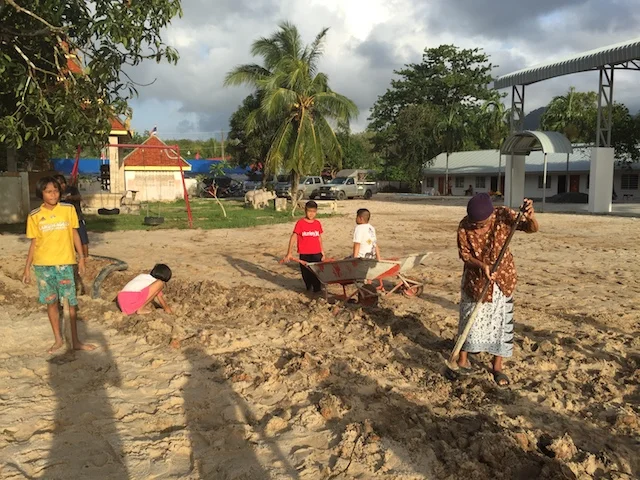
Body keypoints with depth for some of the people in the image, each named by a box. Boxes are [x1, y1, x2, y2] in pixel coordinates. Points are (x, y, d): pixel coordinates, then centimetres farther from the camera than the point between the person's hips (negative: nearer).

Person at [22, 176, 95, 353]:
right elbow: (34, 243, 5)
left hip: (65, 263, 0)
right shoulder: (35, 216, -1)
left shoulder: (68, 209, -2)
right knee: (51, 302, 9)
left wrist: (81, 258, 2)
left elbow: (74, 234, 5)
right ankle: (58, 340, 23)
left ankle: (75, 341, 14)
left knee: (71, 302, 2)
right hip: (43, 265, 1)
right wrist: (27, 268, 4)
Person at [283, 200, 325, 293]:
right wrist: (289, 253, -15)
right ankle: (308, 289, 32)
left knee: (317, 275, -2)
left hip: (316, 254, 2)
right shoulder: (300, 223, -7)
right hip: (304, 255, -2)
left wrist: (322, 251, 16)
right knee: (306, 275, 10)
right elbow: (293, 237, -9)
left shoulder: (318, 223, 4)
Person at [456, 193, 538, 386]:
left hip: (502, 277, 1)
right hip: (475, 279, -1)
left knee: (501, 321, 6)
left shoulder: (503, 216, -19)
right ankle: (463, 359, 28)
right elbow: (464, 254, -10)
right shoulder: (464, 227, -19)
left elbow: (531, 229, -19)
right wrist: (481, 265, -29)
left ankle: (497, 366, 20)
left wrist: (531, 217, -42)